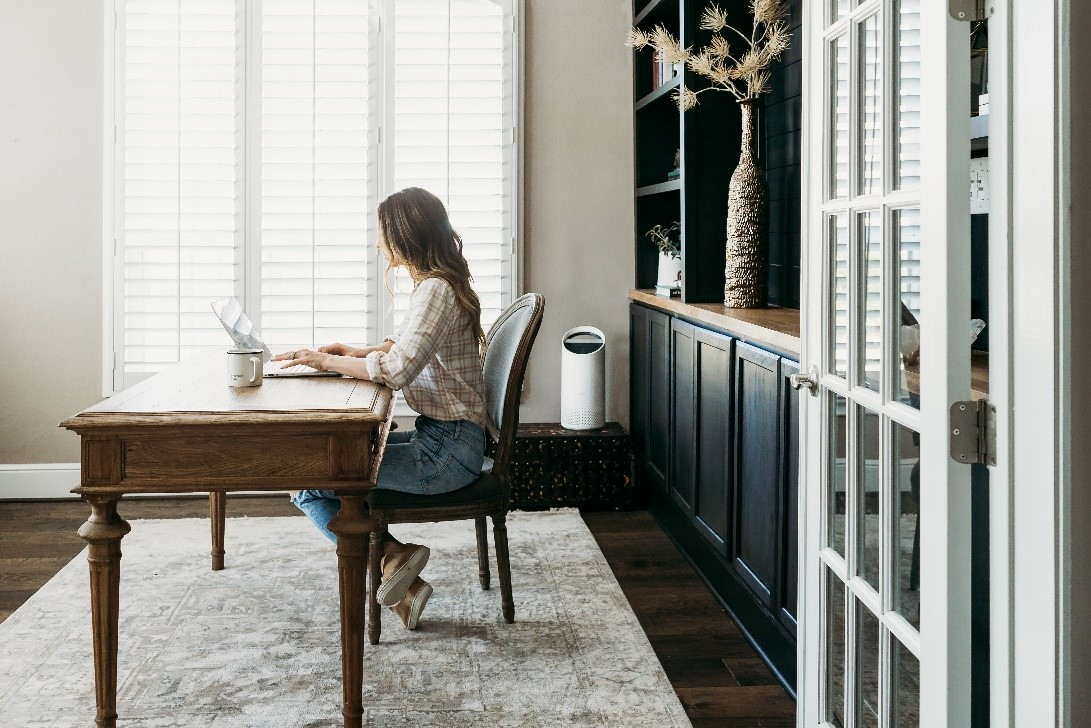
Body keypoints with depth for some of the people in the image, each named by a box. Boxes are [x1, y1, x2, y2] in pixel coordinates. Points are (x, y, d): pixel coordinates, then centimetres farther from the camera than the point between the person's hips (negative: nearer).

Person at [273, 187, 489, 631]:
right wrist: (357, 353, 10)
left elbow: (396, 370, -27)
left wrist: (326, 361, -15)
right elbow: (405, 347, 26)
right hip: (440, 437, 10)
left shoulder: (435, 290, -18)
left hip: (448, 450, -10)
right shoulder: (435, 284, 13)